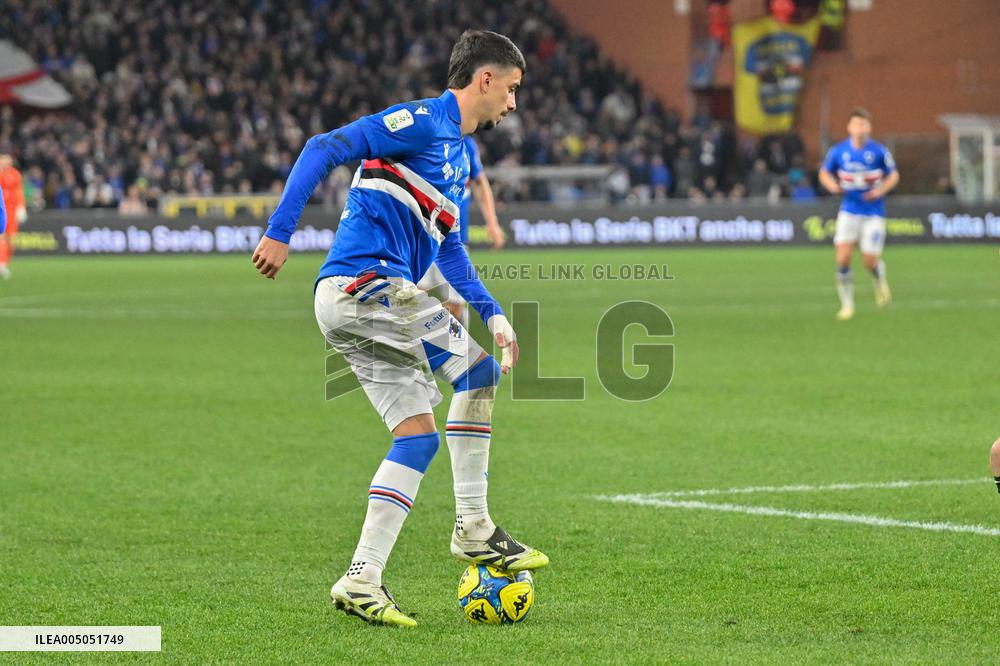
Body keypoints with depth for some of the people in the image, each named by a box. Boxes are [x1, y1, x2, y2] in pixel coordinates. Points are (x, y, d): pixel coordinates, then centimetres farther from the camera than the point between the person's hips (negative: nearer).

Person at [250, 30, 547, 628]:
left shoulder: (462, 155, 23)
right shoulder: (422, 122, -7)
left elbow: (450, 251, 30)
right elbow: (324, 149, -16)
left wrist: (494, 313, 19)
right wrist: (280, 232, -22)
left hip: (352, 306, 10)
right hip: (362, 282, -10)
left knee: (418, 435, 4)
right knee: (479, 369, -8)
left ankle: (362, 581, 2)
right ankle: (473, 528, -1)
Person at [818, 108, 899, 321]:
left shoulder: (879, 152, -7)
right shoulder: (838, 151, -3)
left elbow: (893, 175, 4)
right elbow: (824, 173, 12)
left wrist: (881, 190, -14)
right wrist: (833, 185, -10)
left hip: (873, 213, -1)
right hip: (849, 212, 1)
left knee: (870, 262, -5)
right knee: (842, 258, -12)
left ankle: (880, 282, 32)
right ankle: (847, 304, 4)